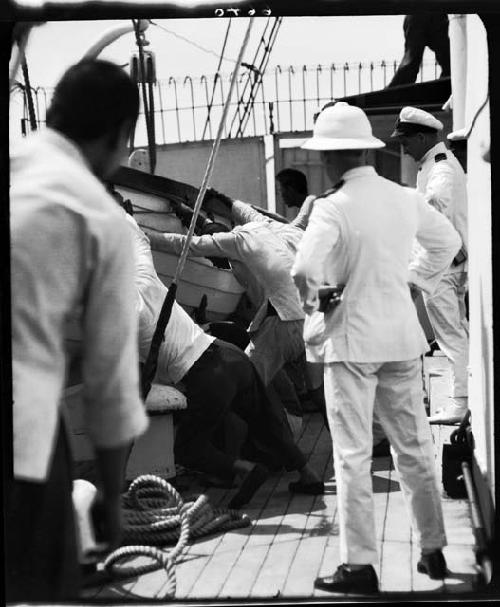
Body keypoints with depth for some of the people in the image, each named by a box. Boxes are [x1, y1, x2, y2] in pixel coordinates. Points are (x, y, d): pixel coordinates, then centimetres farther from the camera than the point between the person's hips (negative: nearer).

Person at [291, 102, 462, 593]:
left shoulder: (333, 207, -16)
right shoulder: (405, 198, 3)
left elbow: (305, 269, -27)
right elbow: (447, 241, 18)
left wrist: (311, 300, -7)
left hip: (353, 340, -6)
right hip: (403, 335, 6)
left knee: (352, 455, 2)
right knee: (414, 446, 15)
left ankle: (359, 565, 5)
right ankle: (433, 550, 24)